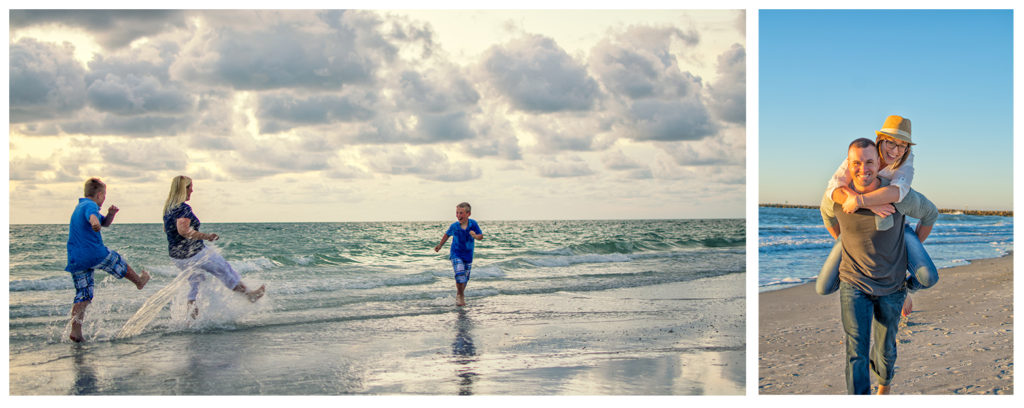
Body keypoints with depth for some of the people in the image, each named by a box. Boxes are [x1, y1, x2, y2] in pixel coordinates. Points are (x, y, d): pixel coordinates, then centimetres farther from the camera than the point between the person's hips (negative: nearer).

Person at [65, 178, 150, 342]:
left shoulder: (79, 206, 22)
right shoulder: (90, 205, -10)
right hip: (95, 253, -8)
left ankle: (75, 330, -5)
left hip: (75, 259, 8)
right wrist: (95, 222, -58)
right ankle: (139, 281, 44)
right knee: (119, 263, 21)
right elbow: (91, 216, -36)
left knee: (82, 297, 6)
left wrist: (110, 214, 7)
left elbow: (104, 223, 27)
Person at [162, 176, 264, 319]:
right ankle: (249, 294, 18)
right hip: (194, 253, -8)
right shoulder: (184, 208, -22)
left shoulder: (168, 208, 7)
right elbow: (183, 230, -35)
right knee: (225, 270, 7)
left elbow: (166, 229, 20)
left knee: (195, 281, 24)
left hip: (176, 256, 8)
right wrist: (206, 236, -30)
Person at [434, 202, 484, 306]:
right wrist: (440, 245, 20)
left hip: (468, 255, 2)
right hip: (456, 254, -2)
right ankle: (461, 296, -2)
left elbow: (481, 236, -6)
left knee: (465, 278, 11)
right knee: (460, 273, -21)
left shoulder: (473, 224, -12)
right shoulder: (454, 226, -10)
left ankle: (460, 294, 38)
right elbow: (447, 235, 9)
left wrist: (476, 236, -29)